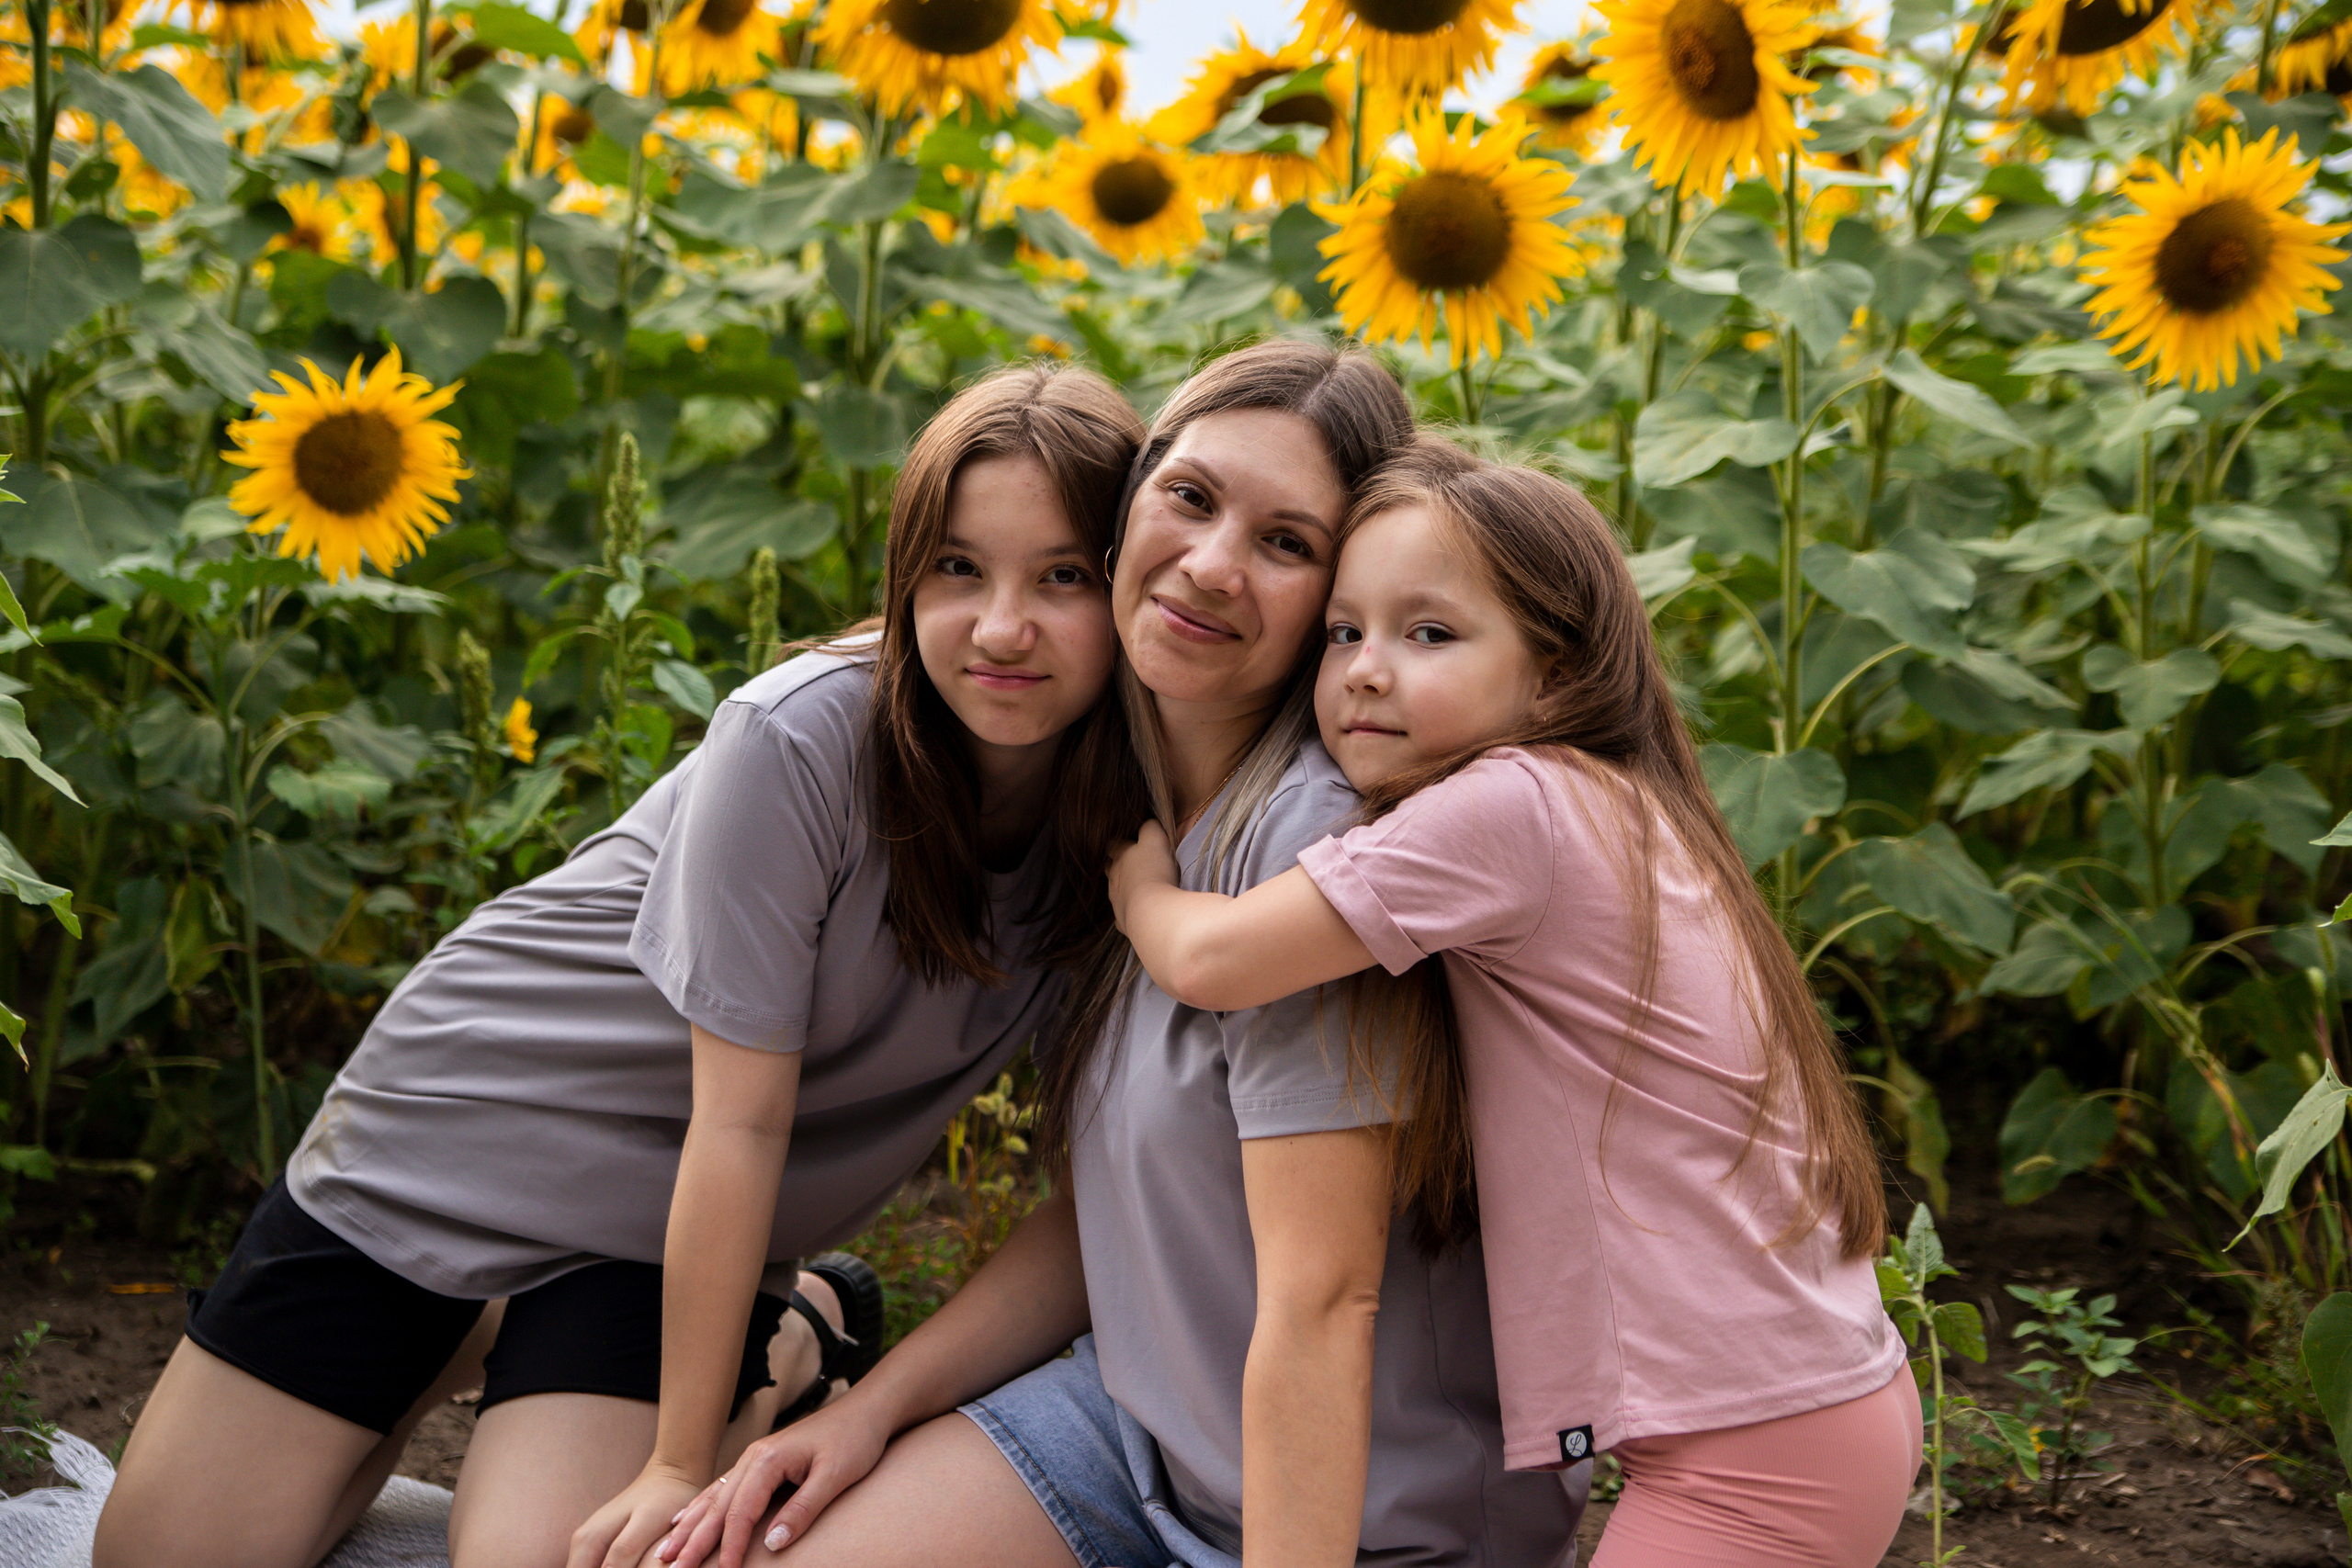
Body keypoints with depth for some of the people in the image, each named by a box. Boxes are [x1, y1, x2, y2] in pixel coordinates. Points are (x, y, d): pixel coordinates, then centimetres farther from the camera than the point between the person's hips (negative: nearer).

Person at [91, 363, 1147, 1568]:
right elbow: (740, 1119, -23)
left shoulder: (1120, 821, -15)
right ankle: (477, 1338, 27)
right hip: (461, 1128, -2)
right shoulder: (800, 742, -27)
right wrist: (679, 1465, -18)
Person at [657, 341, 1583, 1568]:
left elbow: (1321, 1306, -24)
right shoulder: (1131, 799, 2)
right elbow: (1106, 1201, 8)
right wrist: (877, 1405, 2)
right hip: (1145, 1414, 7)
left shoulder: (1313, 834, -23)